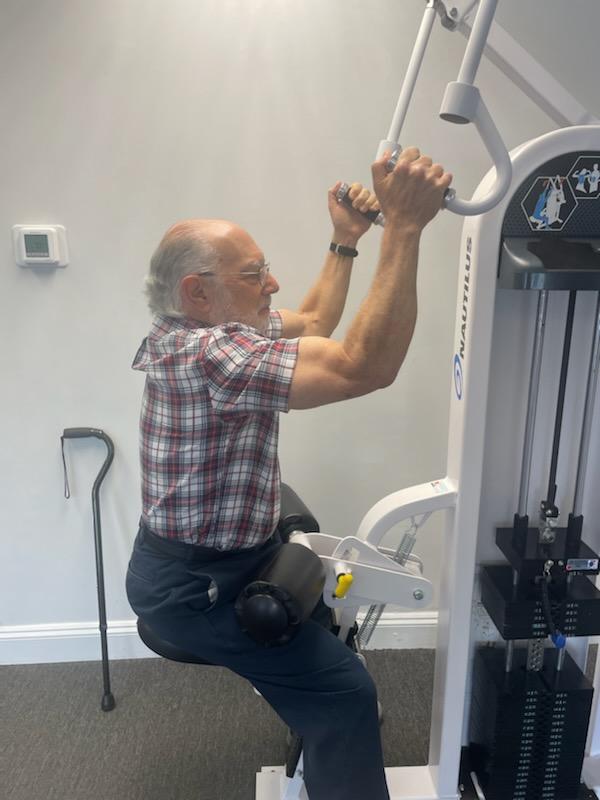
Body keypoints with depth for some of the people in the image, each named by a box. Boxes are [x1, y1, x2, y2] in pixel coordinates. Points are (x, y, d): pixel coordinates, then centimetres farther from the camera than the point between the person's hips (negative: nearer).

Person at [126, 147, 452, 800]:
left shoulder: (208, 332, 2)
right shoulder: (206, 354, -31)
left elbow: (313, 323, 14)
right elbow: (364, 367, -40)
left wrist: (345, 241, 11)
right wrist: (403, 227, -39)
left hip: (218, 553, 11)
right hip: (193, 588, -11)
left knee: (327, 609, 29)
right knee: (343, 690, -13)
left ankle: (321, 745, 51)